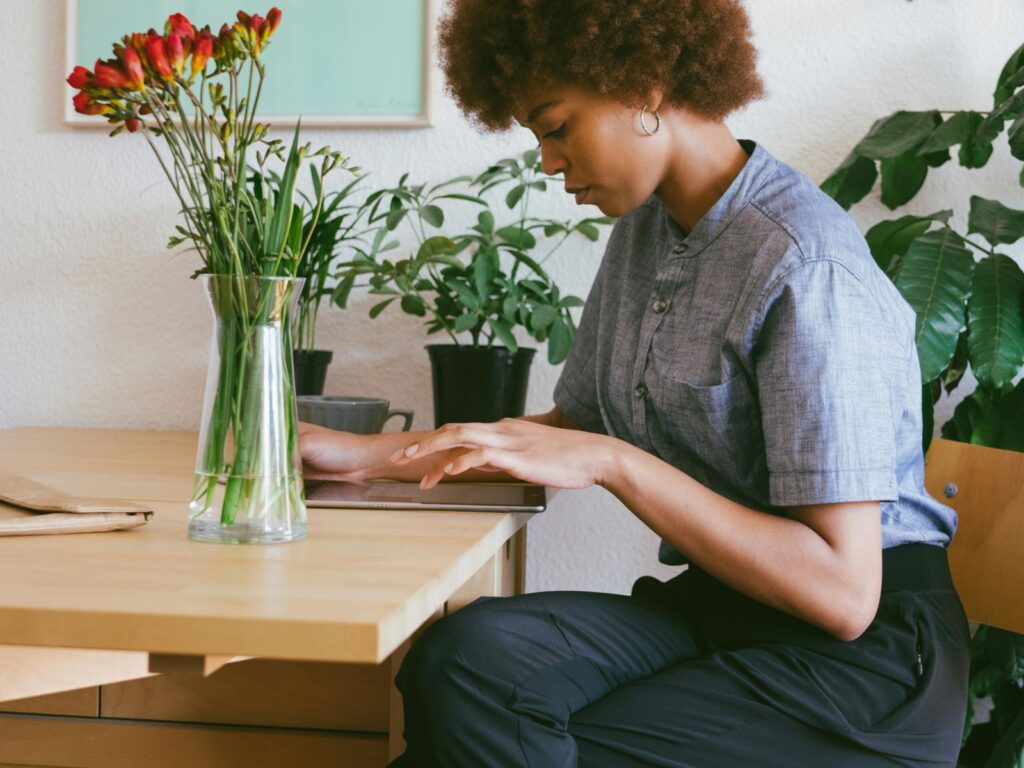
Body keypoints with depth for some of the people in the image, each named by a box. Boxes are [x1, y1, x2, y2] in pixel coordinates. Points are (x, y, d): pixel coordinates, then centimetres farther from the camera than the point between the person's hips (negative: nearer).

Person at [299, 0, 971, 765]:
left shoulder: (805, 266, -18)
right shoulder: (643, 231, 10)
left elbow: (843, 592, -23)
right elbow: (571, 428, 22)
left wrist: (613, 462, -24)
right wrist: (365, 457, 14)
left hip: (864, 646, -6)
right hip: (711, 605, 7)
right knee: (472, 652, -25)